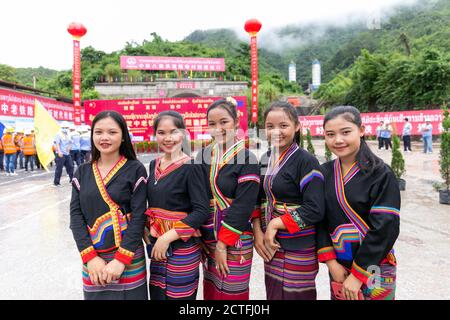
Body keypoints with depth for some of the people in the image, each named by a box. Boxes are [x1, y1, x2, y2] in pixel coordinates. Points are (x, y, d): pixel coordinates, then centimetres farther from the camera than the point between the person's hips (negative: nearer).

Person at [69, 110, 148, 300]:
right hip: (92, 259, 3)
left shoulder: (135, 170, -5)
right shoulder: (82, 172, 6)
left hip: (128, 259, -3)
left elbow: (139, 216, -10)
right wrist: (90, 256, -10)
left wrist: (121, 259, -16)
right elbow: (75, 215, 0)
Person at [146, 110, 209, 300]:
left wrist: (168, 237, -20)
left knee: (179, 296, 5)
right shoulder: (154, 165, 7)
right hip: (156, 243, 6)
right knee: (156, 294, 16)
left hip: (182, 246, -6)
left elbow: (202, 211, -17)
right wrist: (146, 229, 5)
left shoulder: (191, 167, -12)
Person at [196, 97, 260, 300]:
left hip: (235, 241, -5)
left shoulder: (246, 159, -12)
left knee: (231, 293, 6)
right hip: (208, 239, 5)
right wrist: (198, 239, 3)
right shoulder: (204, 156, 4)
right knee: (211, 291, 16)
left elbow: (243, 206, -16)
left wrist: (222, 244, -14)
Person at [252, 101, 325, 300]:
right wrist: (257, 231, 0)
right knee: (273, 294, 17)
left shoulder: (306, 161, -13)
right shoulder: (266, 159, 7)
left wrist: (275, 224, -16)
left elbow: (315, 209, -19)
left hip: (298, 249, -6)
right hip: (272, 246, 6)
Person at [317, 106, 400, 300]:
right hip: (338, 266, 4)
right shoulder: (324, 173, -1)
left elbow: (386, 227, -16)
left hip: (374, 267, -3)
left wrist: (357, 273, -15)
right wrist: (331, 262, -9)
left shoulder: (381, 174, -12)